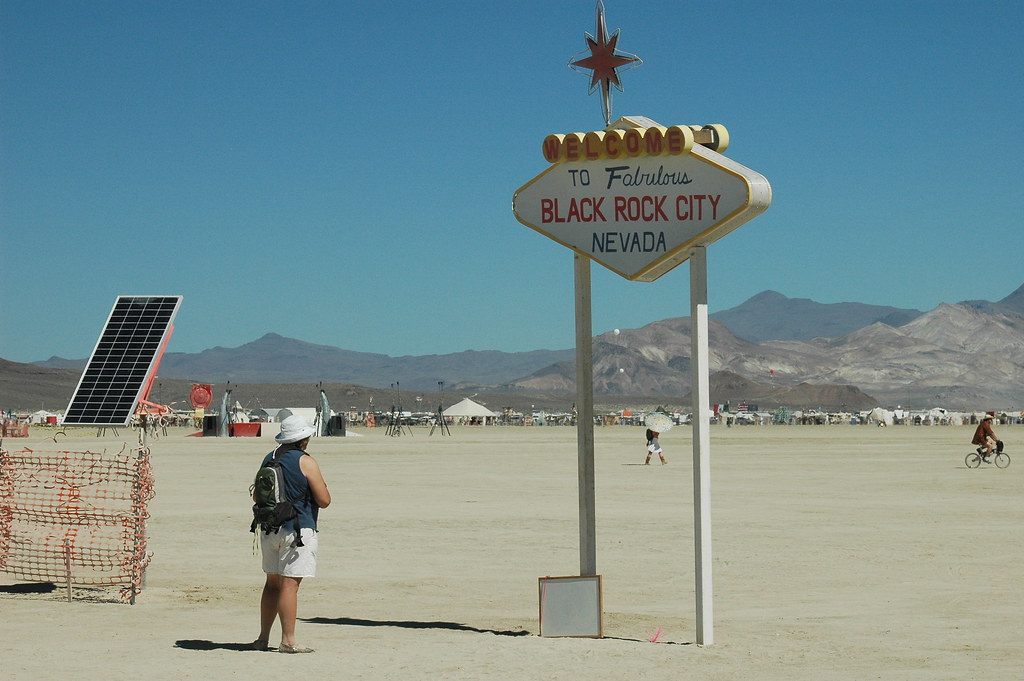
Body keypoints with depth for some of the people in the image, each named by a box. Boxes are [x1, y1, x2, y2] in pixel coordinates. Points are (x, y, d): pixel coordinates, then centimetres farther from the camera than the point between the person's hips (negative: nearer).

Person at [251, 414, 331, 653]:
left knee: (272, 582, 14)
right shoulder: (306, 462, -10)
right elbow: (324, 500, -9)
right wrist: (321, 485, 9)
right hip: (297, 530, -7)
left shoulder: (268, 459, 11)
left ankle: (263, 638, 15)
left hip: (268, 530, 7)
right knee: (290, 584, -7)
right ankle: (288, 641, -7)